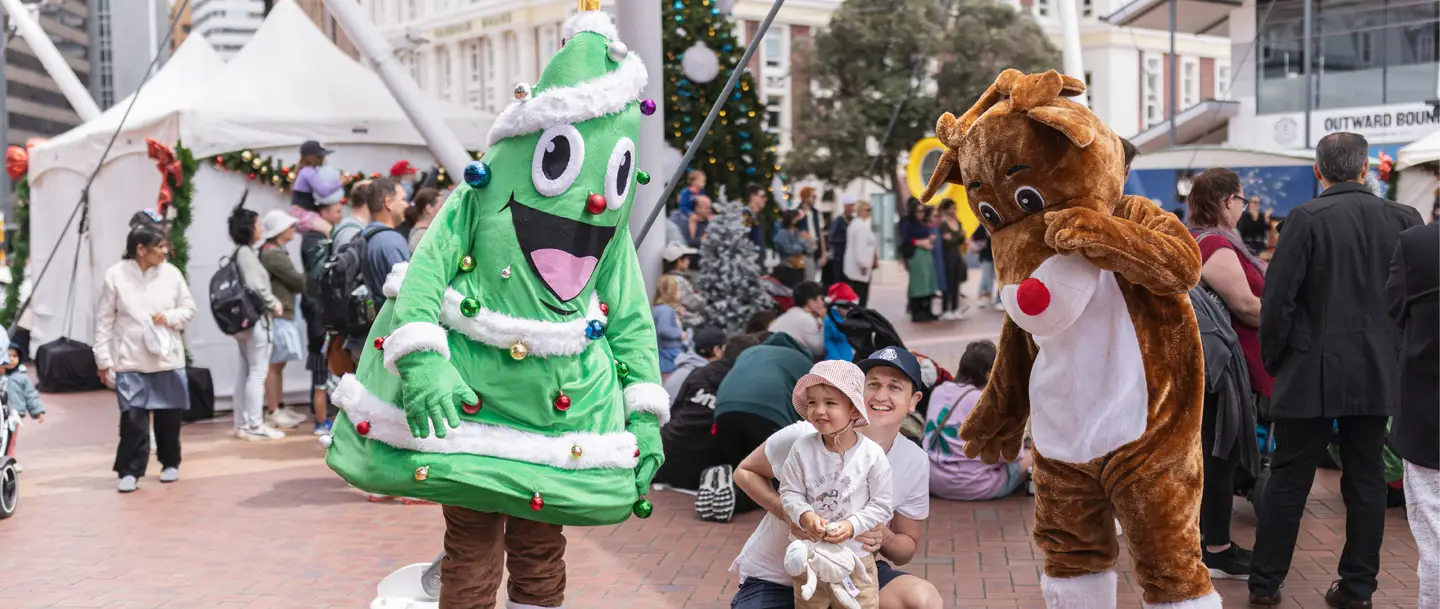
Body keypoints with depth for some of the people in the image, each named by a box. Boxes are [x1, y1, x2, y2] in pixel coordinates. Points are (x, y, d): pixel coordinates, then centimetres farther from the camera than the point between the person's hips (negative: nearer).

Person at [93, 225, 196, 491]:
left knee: (169, 416, 10)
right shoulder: (115, 275, -7)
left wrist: (170, 317, -12)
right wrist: (103, 359, -5)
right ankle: (130, 471, 4)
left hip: (168, 359, 3)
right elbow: (104, 320, -3)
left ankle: (170, 464, 28)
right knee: (133, 419, -6)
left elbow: (189, 309, 9)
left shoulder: (171, 273, 0)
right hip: (130, 361, -2)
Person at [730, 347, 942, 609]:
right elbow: (745, 471, -3)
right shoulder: (806, 437, -19)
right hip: (775, 576, -3)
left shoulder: (915, 462, -9)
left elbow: (906, 549, 3)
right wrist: (788, 512, -21)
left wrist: (884, 539, -21)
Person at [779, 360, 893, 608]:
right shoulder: (802, 448, -11)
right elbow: (790, 493, -5)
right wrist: (805, 516, -24)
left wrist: (852, 525, -21)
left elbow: (883, 505, -9)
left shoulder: (872, 455, -15)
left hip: (855, 556, -1)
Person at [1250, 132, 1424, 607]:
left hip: (1312, 373, -3)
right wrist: (1394, 351, 14)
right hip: (1378, 373, 3)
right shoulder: (1403, 219, -1)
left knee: (1288, 479, 5)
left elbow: (1278, 300, -12)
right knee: (1366, 479, 11)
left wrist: (1273, 359, 1)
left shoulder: (1306, 219, -12)